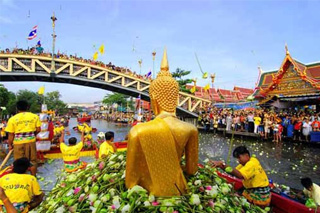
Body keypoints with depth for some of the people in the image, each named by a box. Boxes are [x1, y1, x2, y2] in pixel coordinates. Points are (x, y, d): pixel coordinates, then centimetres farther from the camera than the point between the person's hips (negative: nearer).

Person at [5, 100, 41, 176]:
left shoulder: (12, 119, -4)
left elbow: (11, 134, -2)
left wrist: (10, 145, 10)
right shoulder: (35, 116, 0)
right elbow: (38, 130, 0)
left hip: (18, 142, -1)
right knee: (32, 160, 15)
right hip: (31, 141, 2)